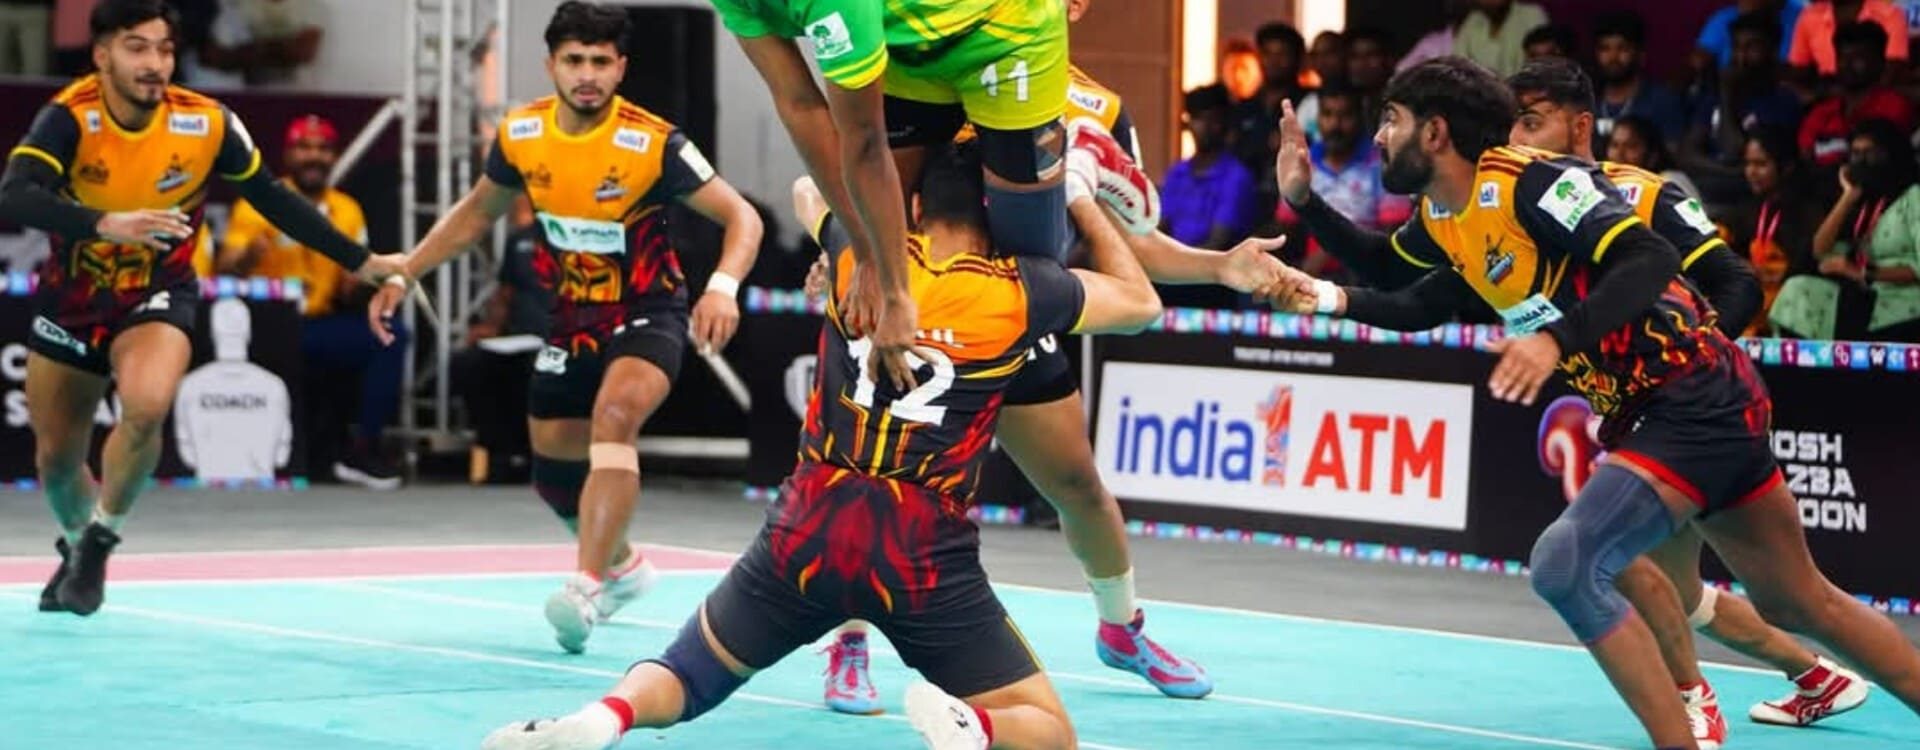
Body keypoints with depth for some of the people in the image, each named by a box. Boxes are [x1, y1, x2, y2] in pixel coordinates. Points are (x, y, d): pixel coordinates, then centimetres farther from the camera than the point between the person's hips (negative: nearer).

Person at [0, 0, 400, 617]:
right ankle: (78, 544, 47)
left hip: (157, 297, -1)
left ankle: (101, 538, -4)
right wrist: (105, 225, -54)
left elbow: (273, 200, -2)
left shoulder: (208, 125, -17)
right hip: (71, 298, 1)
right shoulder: (70, 119, -24)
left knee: (146, 408, -30)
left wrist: (359, 262, 1)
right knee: (56, 458, 11)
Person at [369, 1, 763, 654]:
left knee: (615, 413, -34)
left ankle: (586, 586, -39)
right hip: (571, 319, 6)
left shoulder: (654, 144, -21)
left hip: (647, 313, -5)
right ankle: (622, 566, 43)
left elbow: (741, 218, -20)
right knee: (555, 473, 12)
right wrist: (403, 274, 7)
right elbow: (476, 213, 12)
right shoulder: (520, 135, -8)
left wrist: (722, 288, -38)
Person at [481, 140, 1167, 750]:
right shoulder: (1020, 292, 1)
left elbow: (809, 190, 32)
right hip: (925, 551, -2)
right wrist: (1080, 201, 31)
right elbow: (1139, 300, 21)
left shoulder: (863, 253, 7)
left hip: (809, 524, 2)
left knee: (688, 677, 19)